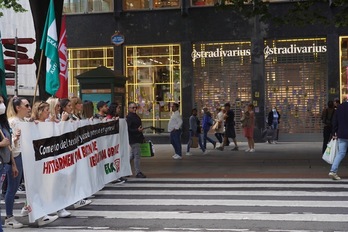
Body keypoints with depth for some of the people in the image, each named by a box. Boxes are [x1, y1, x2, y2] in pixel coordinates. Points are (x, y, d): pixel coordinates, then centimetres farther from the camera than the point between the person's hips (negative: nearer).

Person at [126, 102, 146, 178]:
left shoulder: (136, 116, 17)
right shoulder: (128, 117, -14)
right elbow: (128, 129, -21)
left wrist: (142, 137, 24)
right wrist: (137, 130, -31)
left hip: (137, 139, 10)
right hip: (133, 139, -10)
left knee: (132, 155, 16)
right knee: (137, 155, -7)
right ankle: (138, 172, -2)